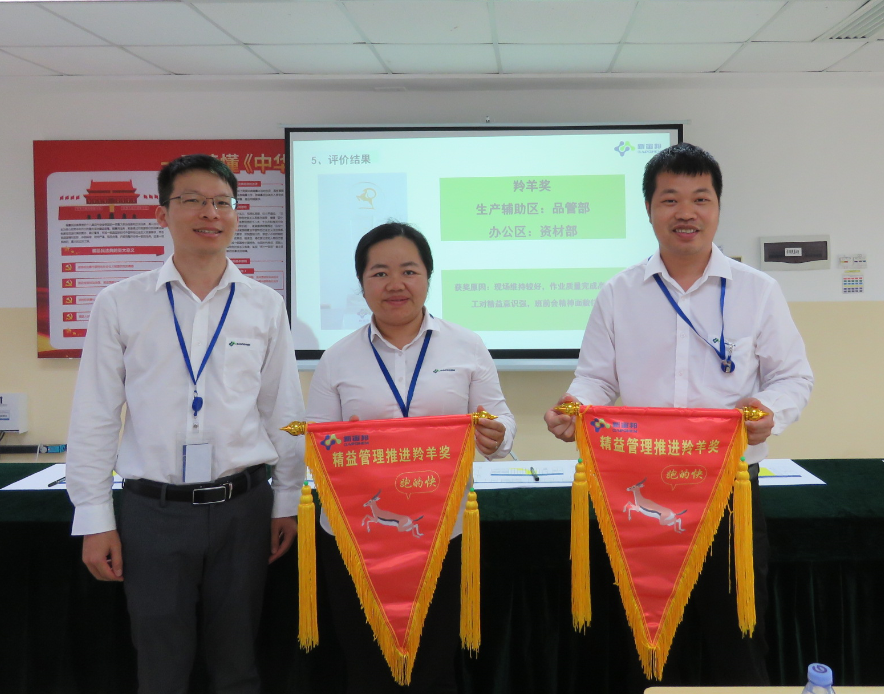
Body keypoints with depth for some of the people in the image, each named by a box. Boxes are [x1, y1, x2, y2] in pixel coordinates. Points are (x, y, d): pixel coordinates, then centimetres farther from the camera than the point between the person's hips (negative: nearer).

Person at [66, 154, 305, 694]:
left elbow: (285, 413, 7)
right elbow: (94, 419, 1)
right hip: (152, 508, -1)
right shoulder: (120, 304, 0)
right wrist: (94, 519, -1)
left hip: (242, 506, 1)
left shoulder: (265, 306, 2)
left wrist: (287, 503, 7)